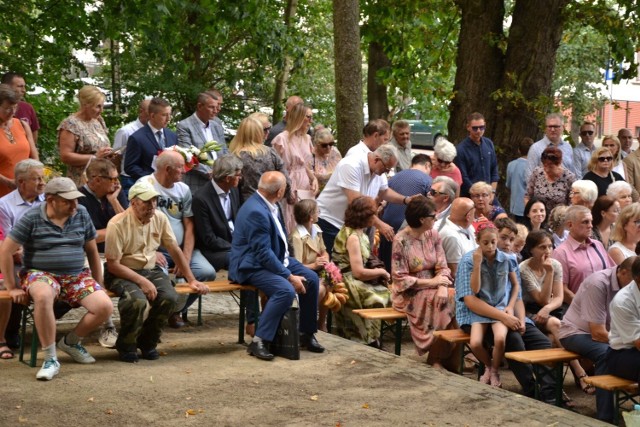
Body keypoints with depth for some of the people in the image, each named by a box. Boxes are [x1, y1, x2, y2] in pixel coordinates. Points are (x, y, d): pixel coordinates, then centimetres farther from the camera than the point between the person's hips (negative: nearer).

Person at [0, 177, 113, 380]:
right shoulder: (32, 218, -9)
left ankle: (71, 341, 11)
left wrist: (98, 284, 11)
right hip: (41, 274, -4)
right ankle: (50, 359, -27)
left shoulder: (81, 214, 4)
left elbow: (92, 250, 13)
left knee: (105, 307, -19)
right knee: (43, 296, -40)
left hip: (77, 276, 4)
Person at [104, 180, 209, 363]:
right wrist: (142, 281, -25)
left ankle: (148, 343, 2)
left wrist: (192, 280, 6)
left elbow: (175, 250, 10)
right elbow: (113, 264, -16)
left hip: (150, 270, 5)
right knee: (138, 300, -36)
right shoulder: (118, 224, -16)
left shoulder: (159, 218, 0)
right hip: (121, 273, -5)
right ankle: (126, 346, -7)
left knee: (170, 298, -24)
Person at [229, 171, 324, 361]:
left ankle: (307, 334, 14)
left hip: (276, 257, 10)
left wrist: (287, 262, 6)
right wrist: (289, 276, -23)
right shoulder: (256, 211, -26)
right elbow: (263, 254, -26)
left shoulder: (269, 206, 3)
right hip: (252, 266, -10)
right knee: (286, 290, -31)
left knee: (311, 279, 2)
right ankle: (258, 342, -22)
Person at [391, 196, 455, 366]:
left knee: (454, 298, -22)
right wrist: (432, 282, -16)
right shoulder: (401, 241, -13)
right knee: (445, 305, -26)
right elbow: (400, 278, -15)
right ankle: (435, 359, -11)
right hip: (410, 293, -6)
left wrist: (442, 287, -18)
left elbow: (442, 267, 2)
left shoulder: (433, 235, 4)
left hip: (433, 288, 6)